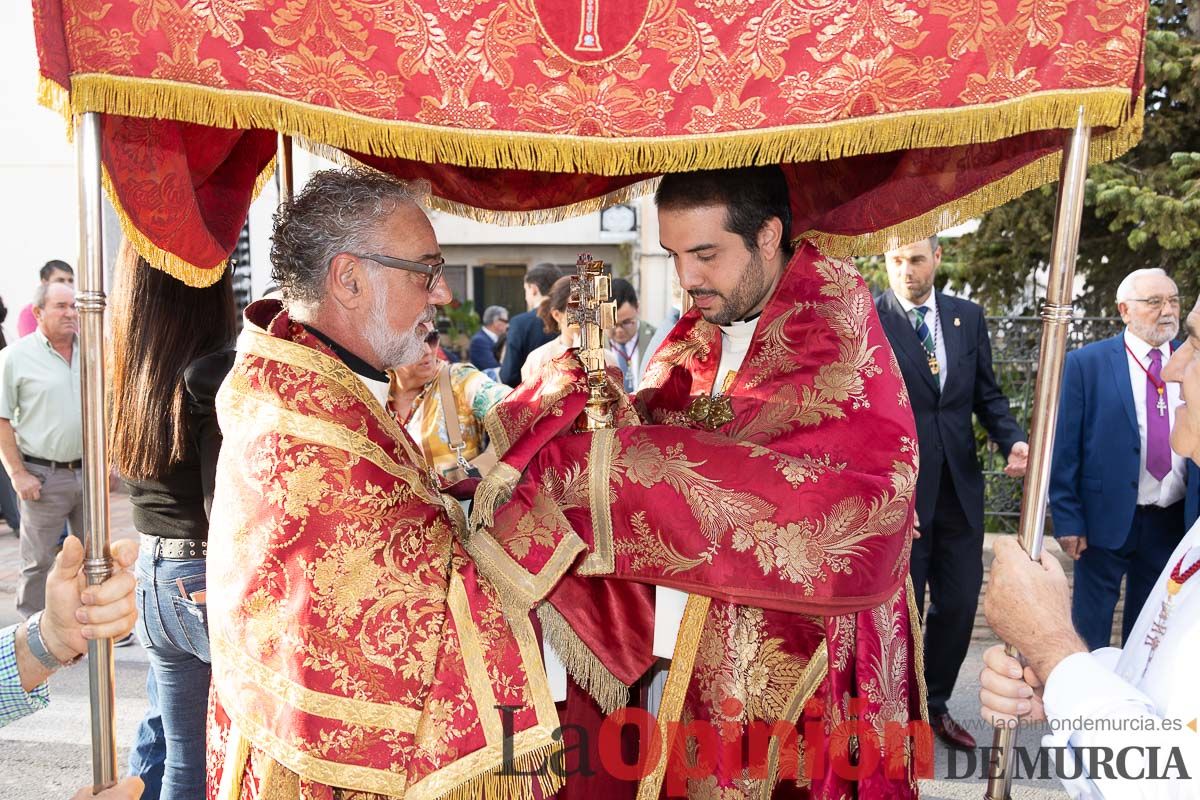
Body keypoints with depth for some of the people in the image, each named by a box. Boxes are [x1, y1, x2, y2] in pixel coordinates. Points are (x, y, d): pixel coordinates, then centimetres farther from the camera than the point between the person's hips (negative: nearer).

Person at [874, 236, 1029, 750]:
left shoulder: (968, 317, 7)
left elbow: (986, 394, 12)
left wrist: (1012, 438, -7)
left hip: (960, 490, 5)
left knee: (958, 606, 13)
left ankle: (935, 705, 35)